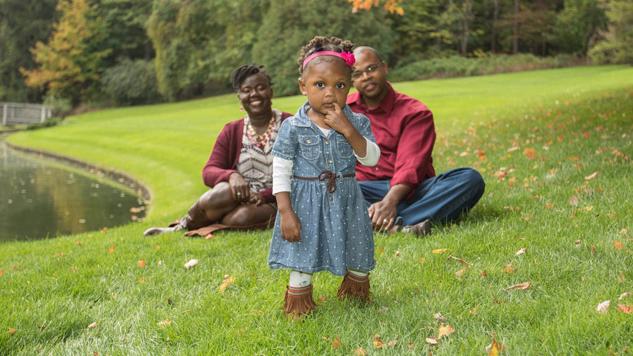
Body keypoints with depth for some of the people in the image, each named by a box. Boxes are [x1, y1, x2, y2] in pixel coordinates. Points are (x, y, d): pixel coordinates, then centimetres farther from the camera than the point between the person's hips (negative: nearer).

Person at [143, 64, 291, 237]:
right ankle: (180, 226, -8)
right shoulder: (232, 131, 7)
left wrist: (264, 195, -20)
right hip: (239, 199, 2)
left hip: (273, 202, -2)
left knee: (244, 216, -36)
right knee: (223, 193, -34)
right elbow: (209, 171, -3)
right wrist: (231, 176, -27)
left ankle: (180, 229, -15)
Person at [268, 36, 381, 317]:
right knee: (303, 256, 7)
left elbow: (371, 159, -14)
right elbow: (280, 172, -8)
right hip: (305, 202, -2)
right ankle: (298, 296, 26)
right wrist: (286, 212, -14)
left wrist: (348, 130, -25)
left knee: (358, 258, 16)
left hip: (345, 201, 3)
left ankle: (357, 289, 42)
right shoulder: (292, 127, -10)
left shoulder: (357, 123, -4)